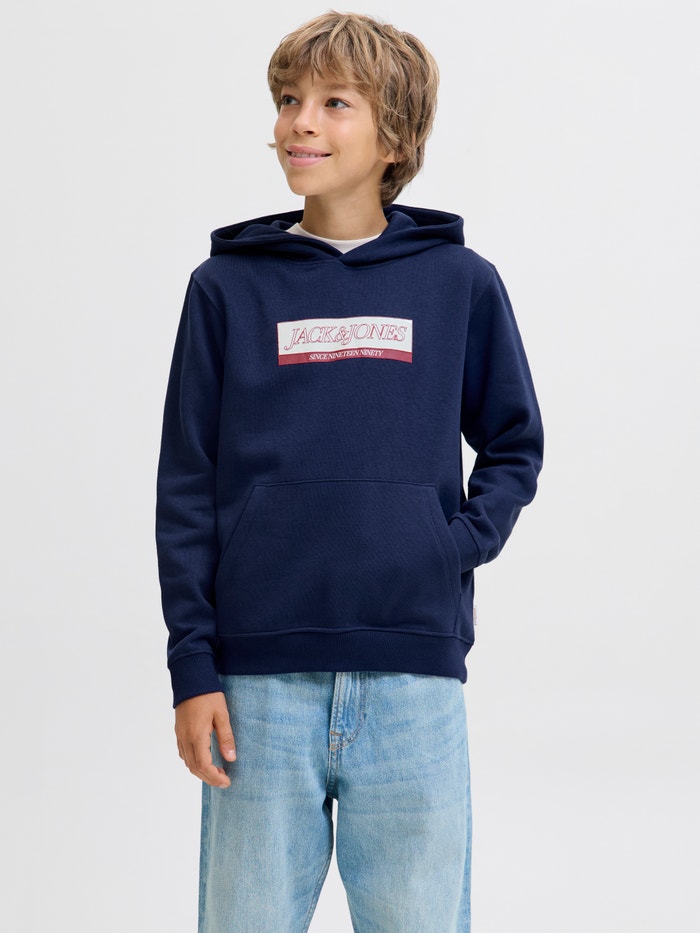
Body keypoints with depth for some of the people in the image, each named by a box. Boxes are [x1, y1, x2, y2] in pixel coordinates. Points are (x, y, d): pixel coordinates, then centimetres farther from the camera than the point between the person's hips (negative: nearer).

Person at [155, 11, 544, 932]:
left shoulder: (460, 282, 5)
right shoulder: (228, 287, 5)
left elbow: (514, 445, 16)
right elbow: (187, 489, 5)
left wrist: (460, 546, -4)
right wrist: (192, 670, -1)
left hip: (414, 682, 0)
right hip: (260, 685, 0)